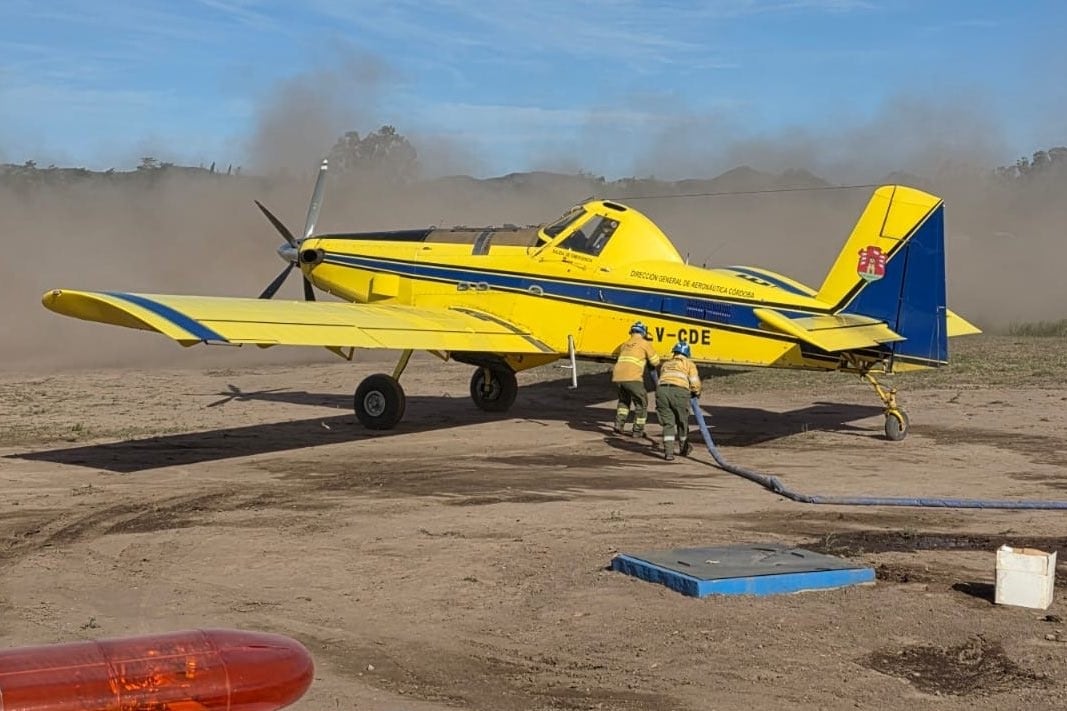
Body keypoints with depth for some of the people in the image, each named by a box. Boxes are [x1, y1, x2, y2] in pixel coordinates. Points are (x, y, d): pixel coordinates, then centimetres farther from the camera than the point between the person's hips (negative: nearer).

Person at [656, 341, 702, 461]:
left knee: (668, 423, 8)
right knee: (682, 422, 17)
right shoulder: (688, 363, 18)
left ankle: (668, 452, -3)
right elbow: (695, 383, 9)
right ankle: (683, 449, 31)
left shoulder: (665, 363, 30)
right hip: (679, 391, -2)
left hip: (661, 389, 2)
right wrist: (696, 393, 30)